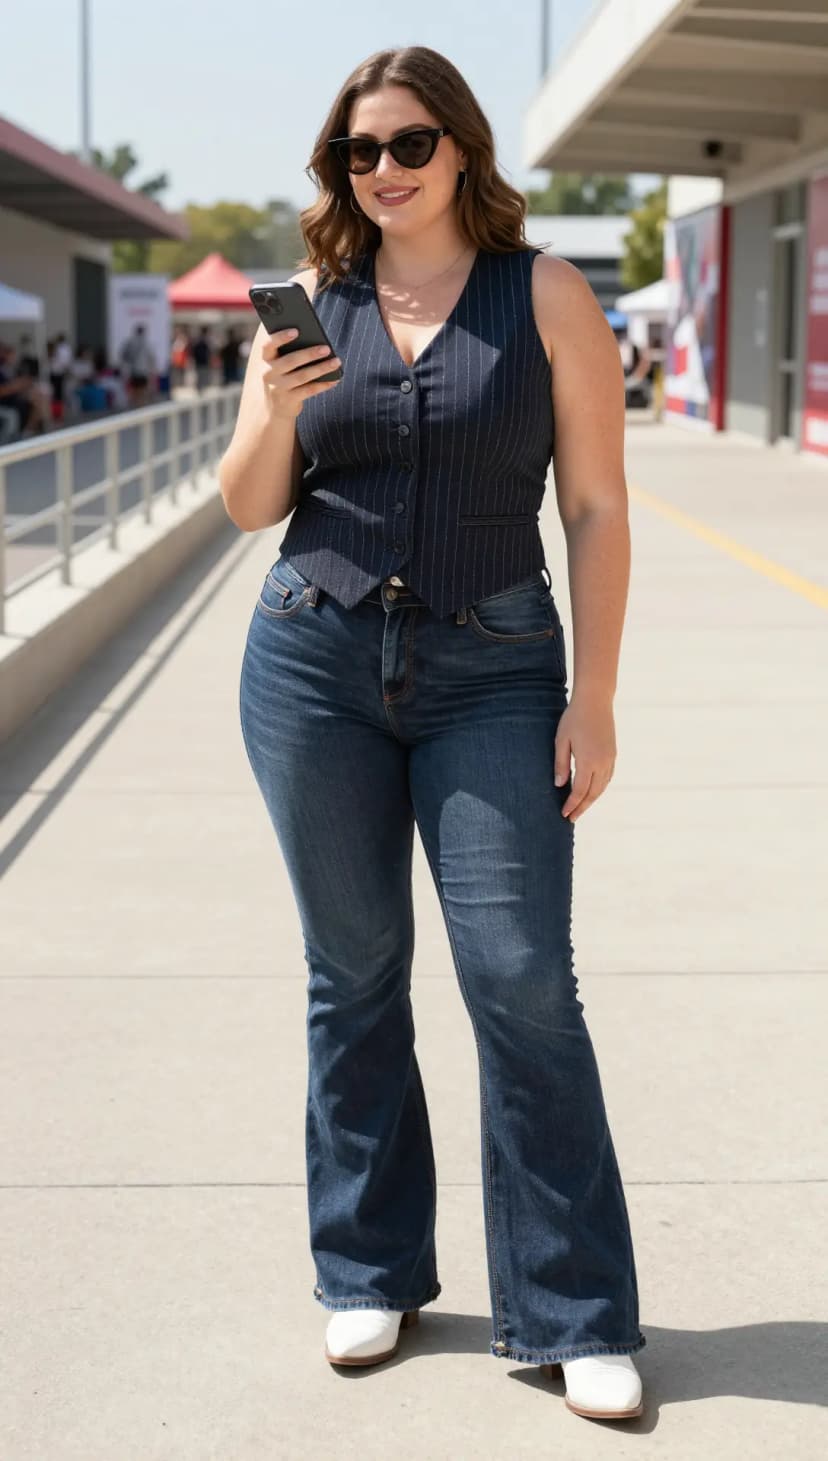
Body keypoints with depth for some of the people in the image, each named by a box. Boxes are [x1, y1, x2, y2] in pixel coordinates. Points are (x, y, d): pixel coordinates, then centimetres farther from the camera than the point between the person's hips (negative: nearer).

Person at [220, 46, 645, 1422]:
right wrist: (273, 413, -13)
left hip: (491, 672, -2)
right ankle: (372, 1273, 24)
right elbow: (250, 507, 8)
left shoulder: (546, 295, 0)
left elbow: (597, 508, -2)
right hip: (314, 662, 3)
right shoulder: (311, 298, 6)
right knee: (353, 973, 9)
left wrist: (593, 695, -8)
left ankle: (575, 1316, 5)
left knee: (522, 978, -6)